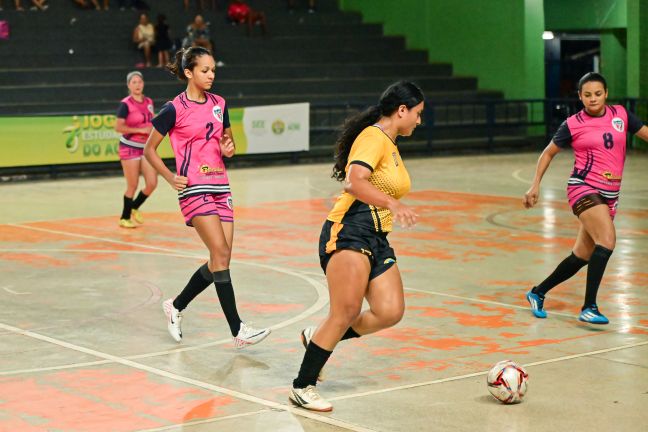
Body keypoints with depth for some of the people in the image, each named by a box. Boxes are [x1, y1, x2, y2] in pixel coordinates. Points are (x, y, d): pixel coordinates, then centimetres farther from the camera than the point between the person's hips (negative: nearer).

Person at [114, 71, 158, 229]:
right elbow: (118, 127, -18)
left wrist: (153, 130, 1)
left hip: (146, 148, 6)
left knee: (152, 183, -2)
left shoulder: (149, 102, 8)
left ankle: (134, 207, 23)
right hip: (130, 147, -6)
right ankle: (124, 218, 16)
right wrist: (140, 130, -20)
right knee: (133, 186, -1)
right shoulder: (126, 104, -10)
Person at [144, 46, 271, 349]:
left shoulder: (219, 104, 11)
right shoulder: (175, 109, -6)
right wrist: (171, 178, -10)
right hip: (194, 188, -7)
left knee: (220, 260, 3)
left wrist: (228, 148, 1)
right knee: (221, 253, -16)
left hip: (220, 186, 7)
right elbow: (149, 150, 1)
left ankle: (176, 306, 25)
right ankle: (237, 330, -15)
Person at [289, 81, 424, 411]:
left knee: (390, 312, -5)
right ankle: (302, 387, -4)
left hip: (376, 238, 9)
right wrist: (393, 204, -37)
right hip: (349, 232, -9)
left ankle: (318, 339, 15)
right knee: (346, 313, -15)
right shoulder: (374, 137, -10)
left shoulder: (390, 145, 19)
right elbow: (354, 182, -26)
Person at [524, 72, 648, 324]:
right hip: (584, 188, -5)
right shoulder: (573, 125, -3)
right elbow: (548, 153, 9)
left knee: (582, 256, 10)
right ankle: (589, 308, -25)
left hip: (610, 194, 5)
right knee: (607, 239, -27)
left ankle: (538, 293, 29)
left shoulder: (621, 115, 6)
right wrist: (535, 186, 4)